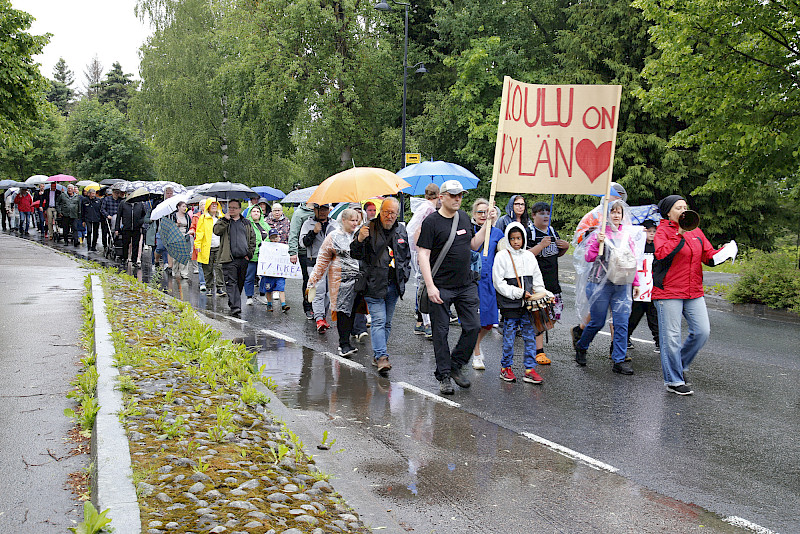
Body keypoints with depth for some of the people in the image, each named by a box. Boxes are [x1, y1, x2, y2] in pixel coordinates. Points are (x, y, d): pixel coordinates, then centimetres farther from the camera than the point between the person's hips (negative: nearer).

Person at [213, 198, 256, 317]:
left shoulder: (246, 223, 16)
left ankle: (233, 304, 24)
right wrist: (225, 219, -13)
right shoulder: (223, 221, 10)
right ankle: (235, 307, -19)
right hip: (229, 259, -3)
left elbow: (252, 239, 16)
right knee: (231, 283, -12)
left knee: (240, 284, 10)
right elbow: (216, 231, -10)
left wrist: (249, 253, 5)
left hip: (243, 259, 3)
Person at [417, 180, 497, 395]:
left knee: (473, 326, 4)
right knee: (441, 332, 2)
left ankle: (456, 366, 22)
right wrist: (430, 286, -19)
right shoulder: (431, 222, -8)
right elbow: (423, 255, -12)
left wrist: (487, 224, 7)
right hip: (441, 287, -6)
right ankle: (444, 376, 13)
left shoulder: (464, 217, 11)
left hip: (466, 284, 6)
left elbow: (474, 245, 19)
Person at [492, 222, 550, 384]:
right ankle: (506, 367, 19)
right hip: (510, 305, -4)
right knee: (509, 337, 3)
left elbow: (537, 278, 17)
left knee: (530, 336, 4)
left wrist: (543, 294, 2)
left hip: (528, 304, 4)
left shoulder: (529, 256, 9)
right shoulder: (502, 257, -5)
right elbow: (499, 283, -9)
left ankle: (530, 369, 12)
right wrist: (520, 293, -13)